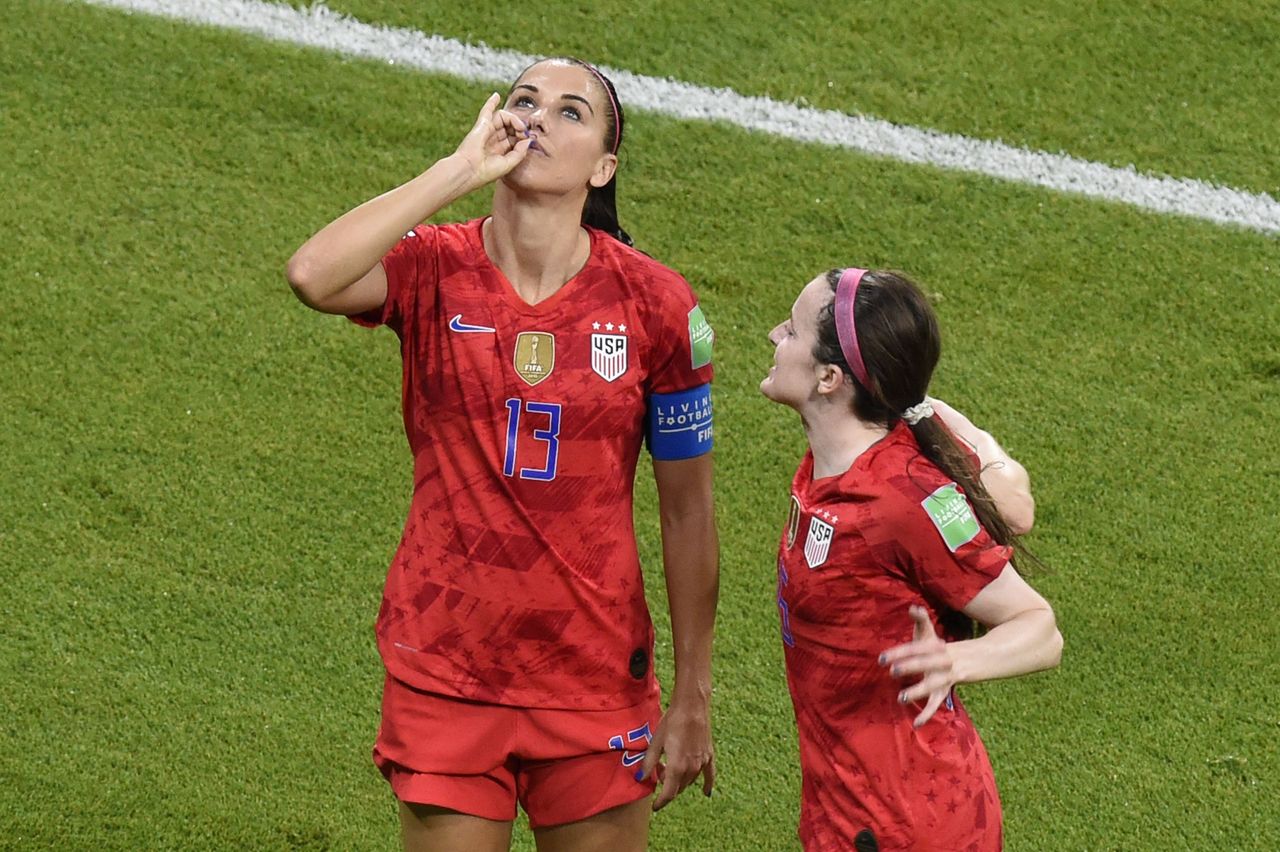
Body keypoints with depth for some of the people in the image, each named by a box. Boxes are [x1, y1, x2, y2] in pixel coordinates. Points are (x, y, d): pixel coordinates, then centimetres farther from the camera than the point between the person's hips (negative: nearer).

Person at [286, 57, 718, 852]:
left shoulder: (656, 303, -6)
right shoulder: (436, 270, -7)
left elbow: (688, 511, 1)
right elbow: (313, 275, -30)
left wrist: (693, 700, 2)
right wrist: (461, 169, -23)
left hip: (597, 679, 0)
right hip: (445, 675, 0)